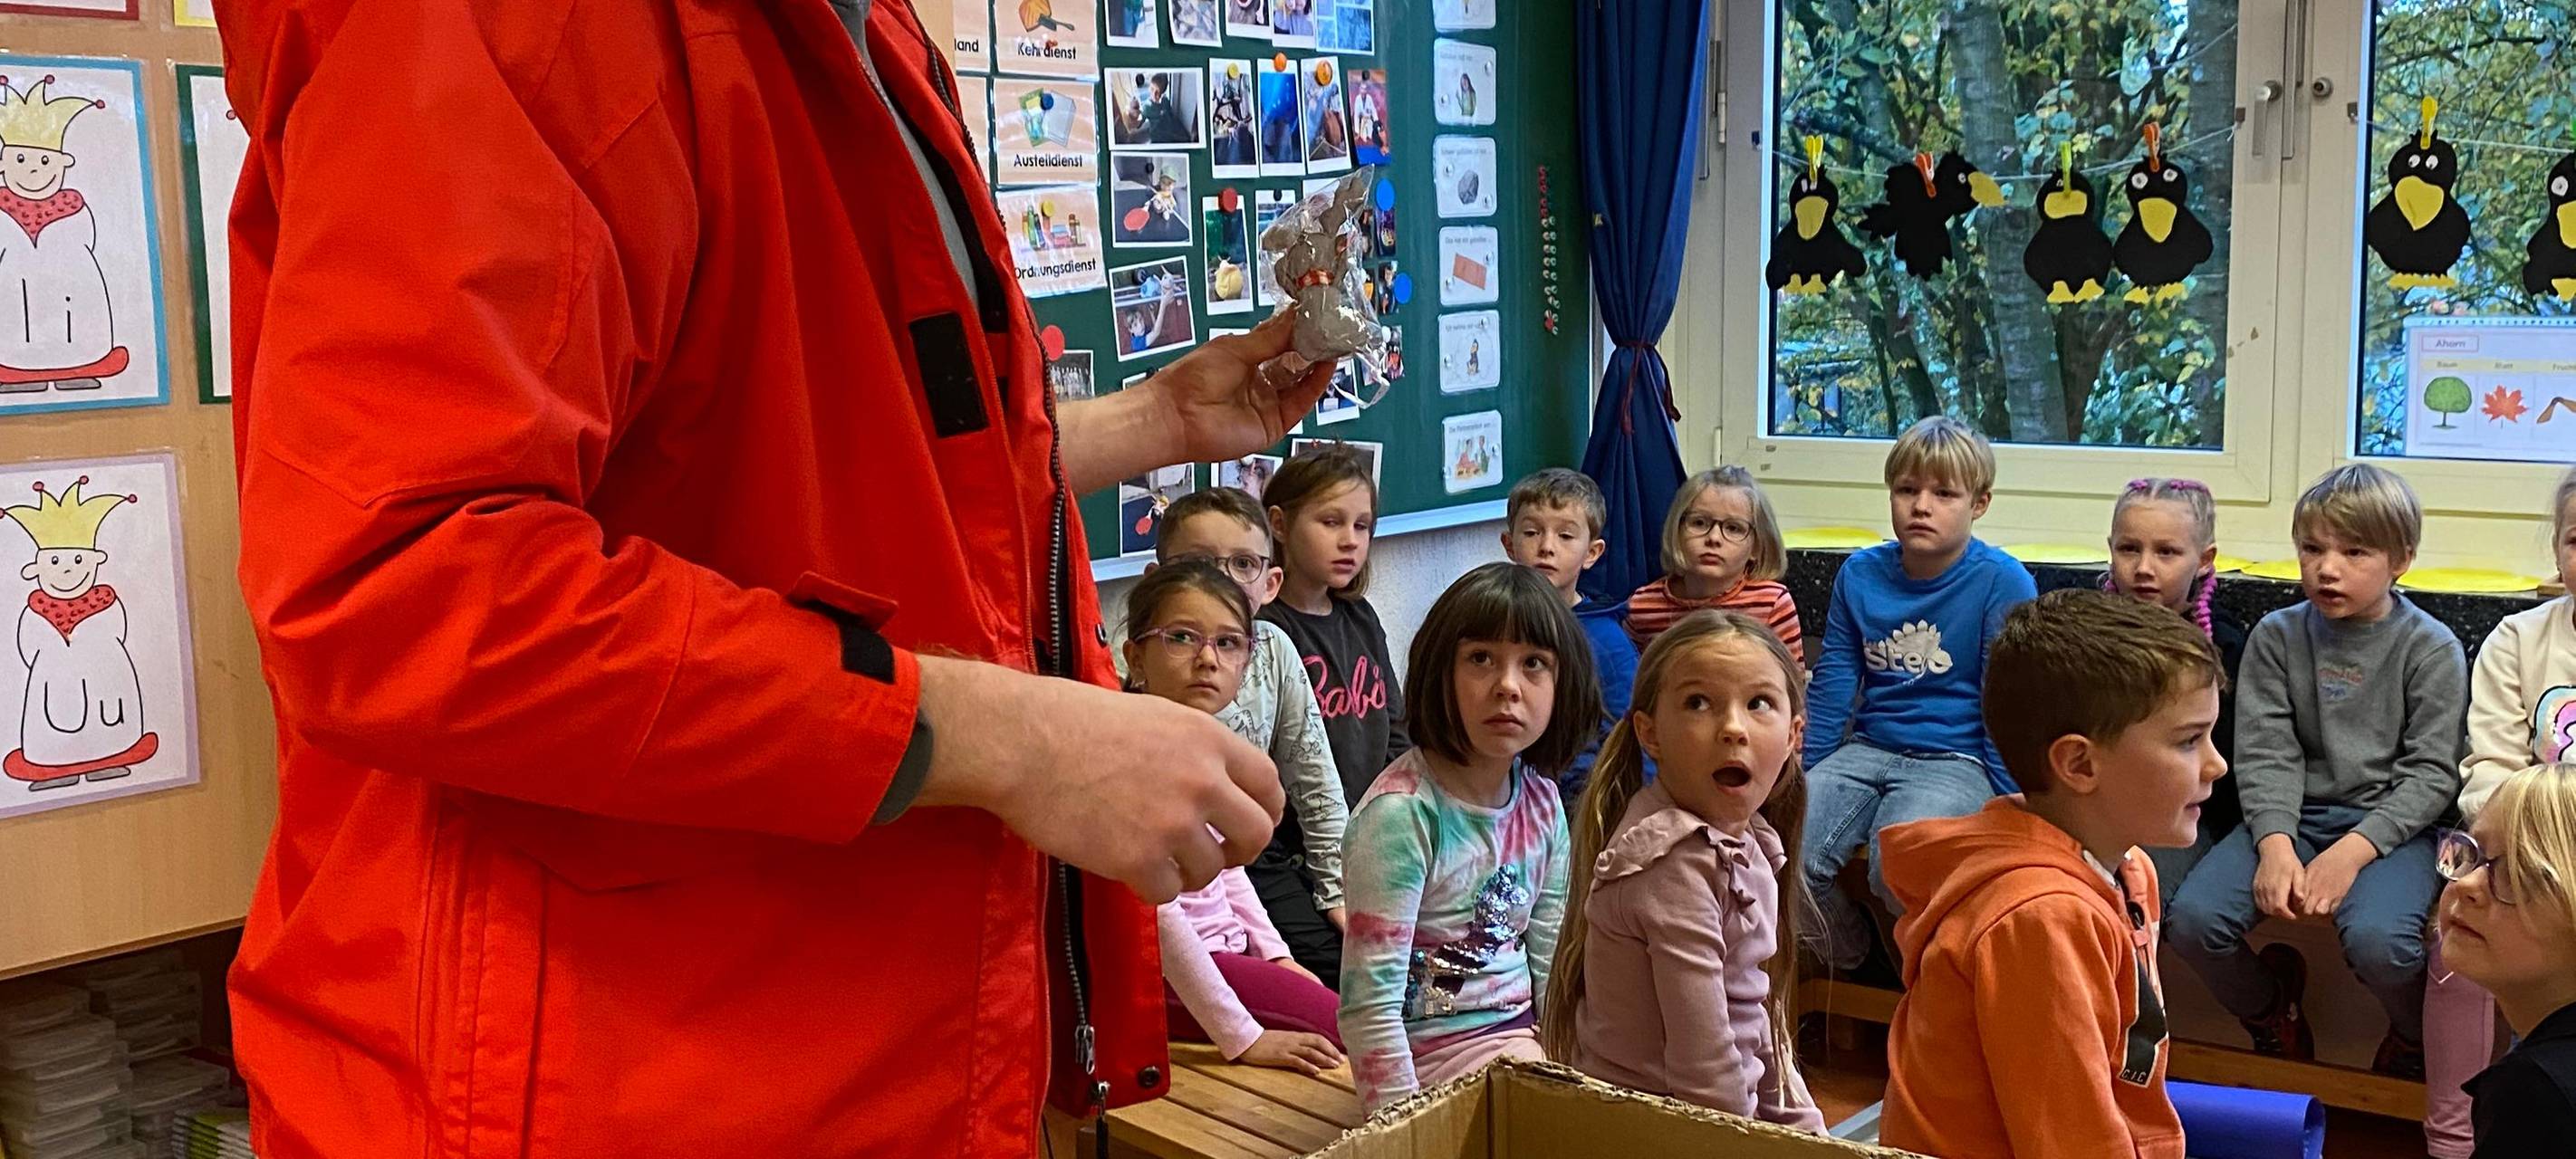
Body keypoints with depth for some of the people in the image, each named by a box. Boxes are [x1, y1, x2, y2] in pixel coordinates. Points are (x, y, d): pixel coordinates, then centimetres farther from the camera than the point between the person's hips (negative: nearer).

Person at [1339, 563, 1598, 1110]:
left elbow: (1551, 958, 9)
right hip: (1435, 1048, -7)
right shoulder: (1401, 813, -22)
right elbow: (1368, 1006, -23)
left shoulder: (1541, 800, 2)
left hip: (1522, 1029, 7)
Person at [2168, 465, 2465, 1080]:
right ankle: (2272, 1013, 12)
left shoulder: (2431, 648, -2)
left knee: (2377, 939, -32)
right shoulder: (2277, 637, 5)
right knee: (2194, 916, -21)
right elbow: (2265, 753, -1)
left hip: (2390, 824, -3)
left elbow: (2432, 773, -6)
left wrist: (2353, 851, -19)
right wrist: (2275, 845, -18)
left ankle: (2415, 1042, 4)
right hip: (2291, 817, 3)